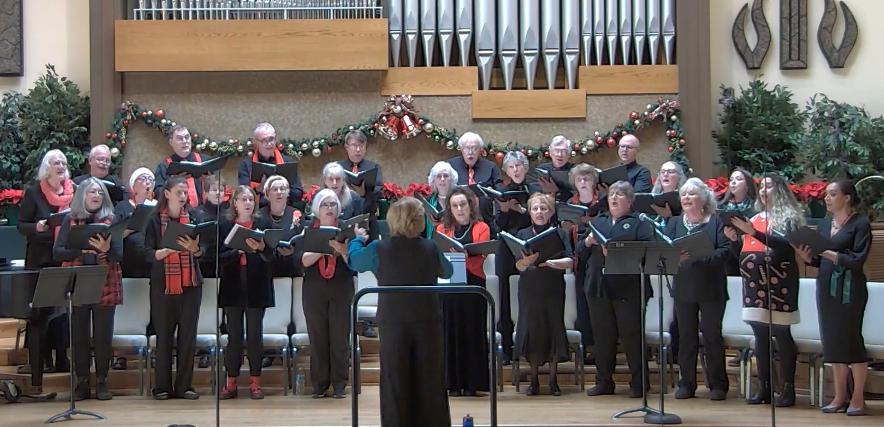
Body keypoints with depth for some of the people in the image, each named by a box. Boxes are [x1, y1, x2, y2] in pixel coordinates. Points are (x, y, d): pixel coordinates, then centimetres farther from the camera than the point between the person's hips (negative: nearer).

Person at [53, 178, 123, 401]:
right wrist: (81, 249, -17)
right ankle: (82, 383, 13)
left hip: (105, 287, 0)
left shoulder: (111, 220, 4)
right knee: (79, 336, 4)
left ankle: (102, 382, 13)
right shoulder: (70, 220, 6)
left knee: (103, 336, 3)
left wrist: (106, 249, -24)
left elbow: (119, 255, -3)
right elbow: (57, 252, -2)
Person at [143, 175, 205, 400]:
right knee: (164, 335, 2)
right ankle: (162, 386, 10)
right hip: (163, 285, -2)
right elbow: (148, 254, -5)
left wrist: (195, 249, -20)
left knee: (188, 335, 2)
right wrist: (169, 249, -22)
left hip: (190, 285, 2)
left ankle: (184, 385, 10)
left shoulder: (194, 217, 6)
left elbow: (203, 252, 3)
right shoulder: (155, 220, 0)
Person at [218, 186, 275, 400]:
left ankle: (255, 381, 9)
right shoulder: (225, 225, 5)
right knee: (234, 335, 4)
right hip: (233, 287, 0)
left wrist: (261, 248, -20)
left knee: (255, 334, 3)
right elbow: (220, 256, -1)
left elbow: (270, 256, 1)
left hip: (256, 287, 0)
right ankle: (231, 382, 9)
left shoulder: (263, 224, 5)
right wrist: (239, 250, -17)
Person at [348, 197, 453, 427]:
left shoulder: (379, 249, -9)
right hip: (428, 322, 1)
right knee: (430, 381, 9)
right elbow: (447, 272, 14)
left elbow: (354, 261, 10)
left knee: (395, 382, 7)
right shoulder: (431, 249, -5)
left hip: (394, 323, -1)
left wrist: (358, 239, 31)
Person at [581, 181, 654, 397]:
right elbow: (579, 250, 15)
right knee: (602, 336, 8)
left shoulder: (639, 223, 3)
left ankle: (639, 383, 7)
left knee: (631, 335, -1)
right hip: (598, 287, 5)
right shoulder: (597, 222, 19)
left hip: (628, 288, -5)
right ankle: (604, 381, 17)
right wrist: (588, 241, -7)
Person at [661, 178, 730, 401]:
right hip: (683, 288, 3)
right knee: (686, 336, 7)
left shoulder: (716, 222, 0)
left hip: (711, 289, -3)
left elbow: (726, 251, -12)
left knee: (712, 336, 2)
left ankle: (717, 385, 11)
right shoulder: (674, 224, 11)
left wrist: (700, 257, -24)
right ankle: (686, 384, 15)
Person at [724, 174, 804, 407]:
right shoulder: (755, 218, 17)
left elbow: (786, 245, -20)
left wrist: (753, 232, -25)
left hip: (778, 285, -6)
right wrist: (734, 239, 0)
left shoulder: (788, 217, -2)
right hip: (755, 285, 6)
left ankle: (788, 388, 1)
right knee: (760, 336, 8)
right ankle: (764, 388, 13)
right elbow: (745, 253, 19)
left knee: (781, 334, -5)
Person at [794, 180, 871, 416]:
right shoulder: (824, 224, 12)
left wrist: (828, 253, -21)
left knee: (850, 339, -2)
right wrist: (806, 256, -6)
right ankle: (840, 396, 14)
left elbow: (858, 259, -14)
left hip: (849, 288, -6)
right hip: (825, 287, 6)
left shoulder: (860, 223, -5)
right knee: (832, 341, 7)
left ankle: (858, 397, 6)